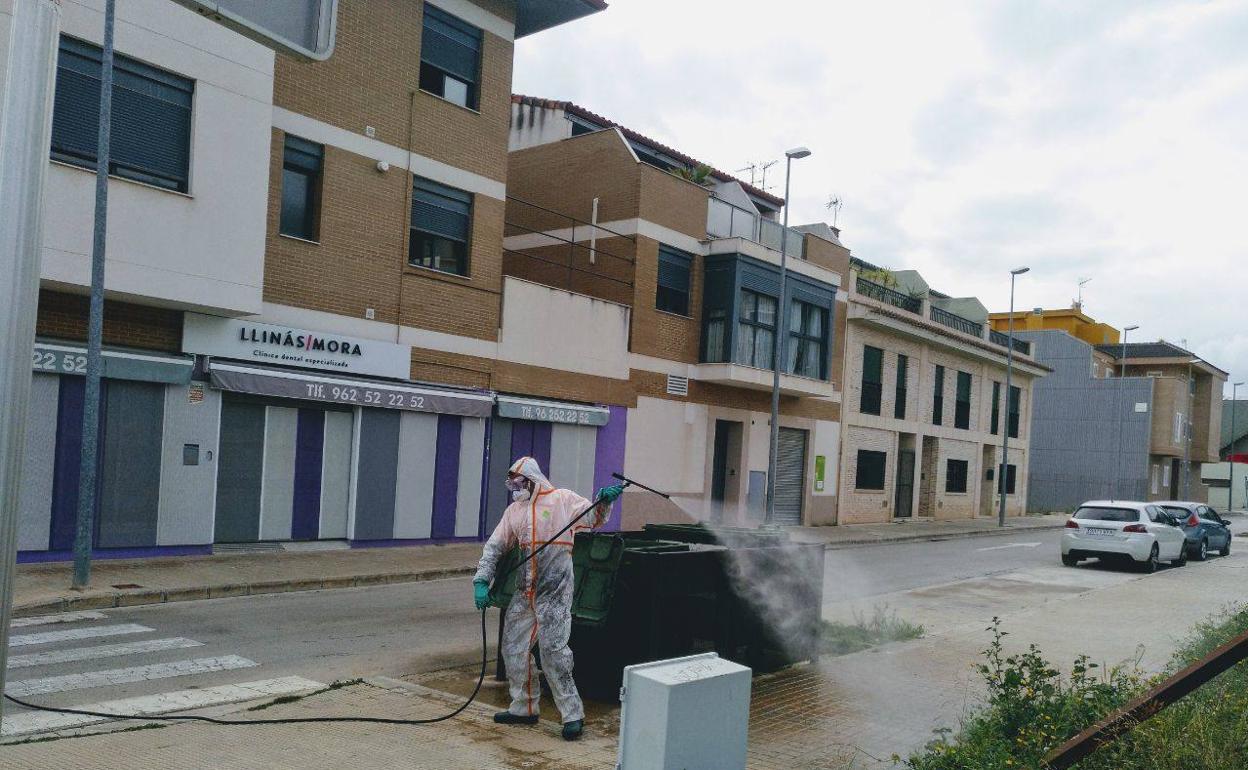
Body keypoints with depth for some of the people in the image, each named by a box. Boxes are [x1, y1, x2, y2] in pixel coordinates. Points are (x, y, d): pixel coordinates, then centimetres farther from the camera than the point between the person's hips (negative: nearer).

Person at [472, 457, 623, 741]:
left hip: (554, 592, -7)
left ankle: (572, 714, 0)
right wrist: (481, 581, 9)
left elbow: (594, 519, -8)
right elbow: (494, 546, 17)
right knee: (512, 648, 12)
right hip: (524, 592, 7)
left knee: (553, 650, -10)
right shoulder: (514, 510, 16)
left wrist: (604, 502, -29)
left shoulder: (562, 499, -1)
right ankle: (524, 708, 28)